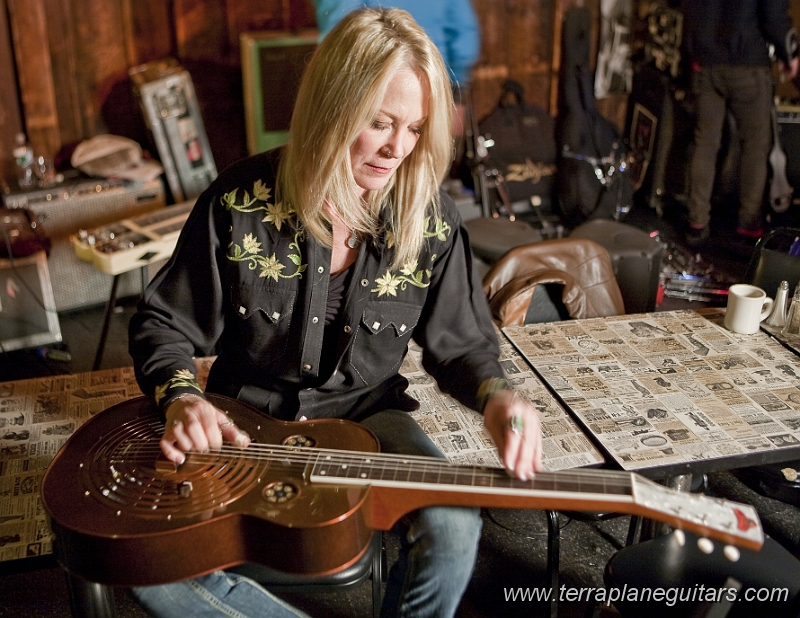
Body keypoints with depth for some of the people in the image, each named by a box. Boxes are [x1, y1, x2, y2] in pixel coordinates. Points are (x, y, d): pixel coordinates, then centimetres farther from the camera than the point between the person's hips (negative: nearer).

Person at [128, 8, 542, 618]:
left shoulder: (430, 221, -7)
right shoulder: (240, 201, -11)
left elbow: (461, 344, 2)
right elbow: (162, 326, -1)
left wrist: (494, 393, -21)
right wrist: (182, 397, -21)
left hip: (365, 415, 1)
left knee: (451, 527, -29)